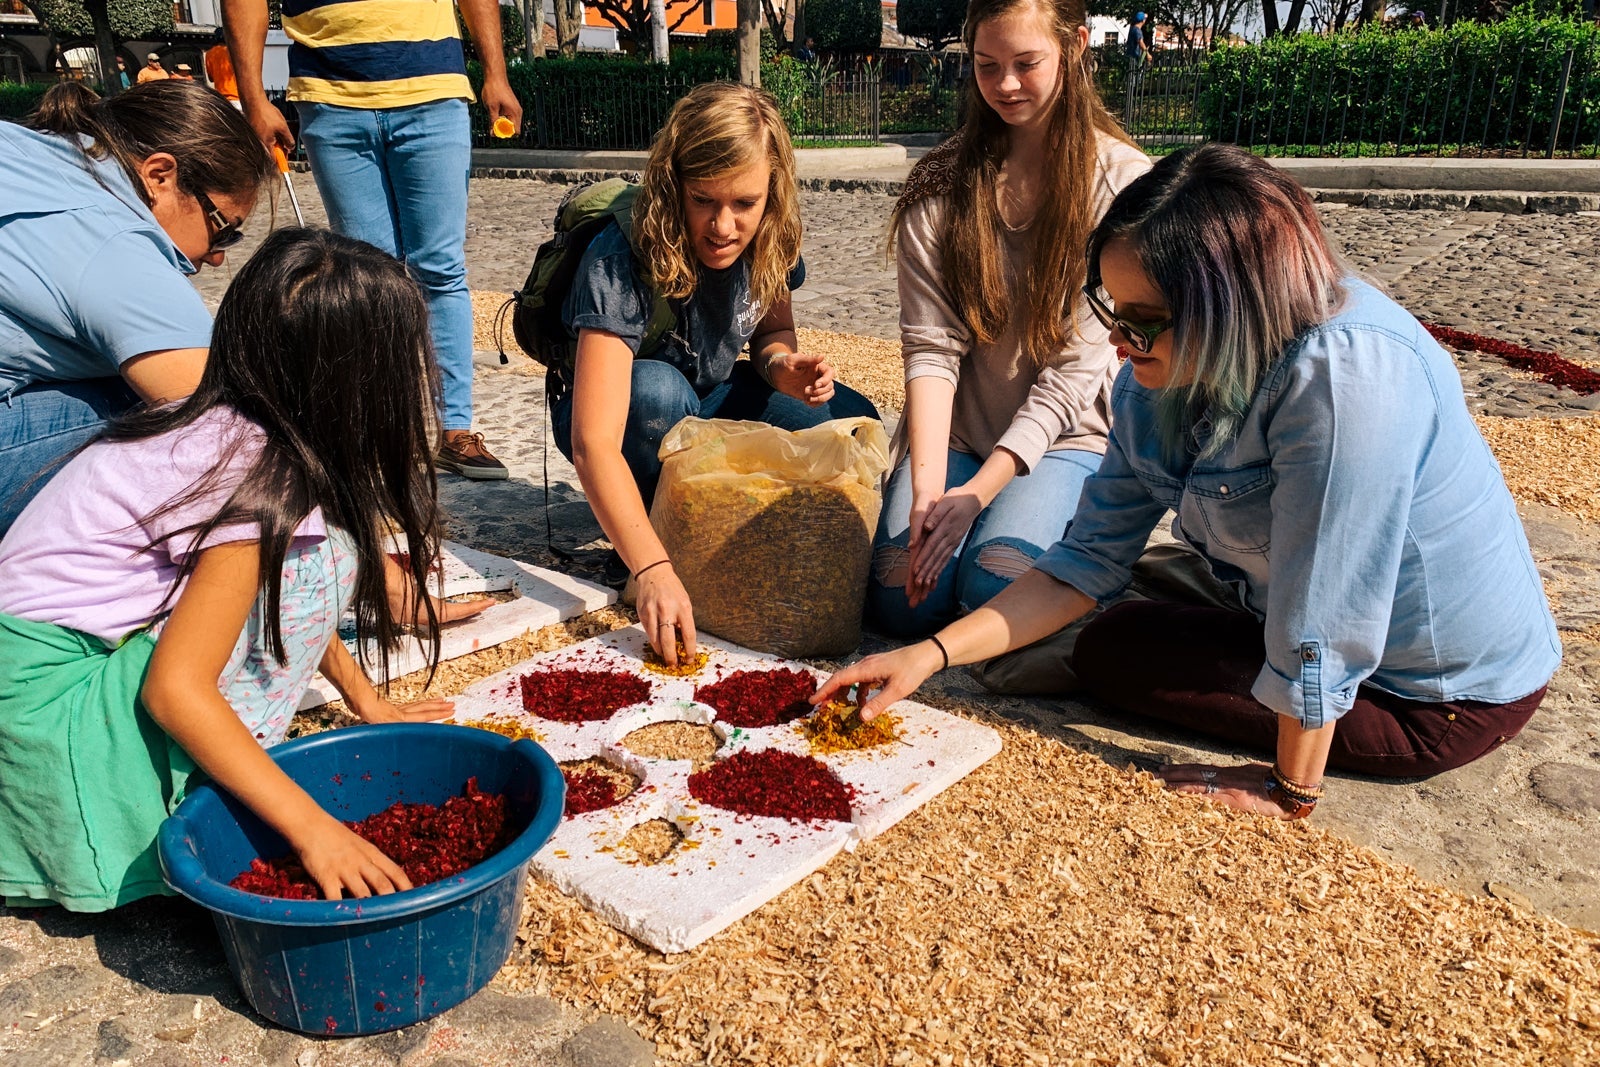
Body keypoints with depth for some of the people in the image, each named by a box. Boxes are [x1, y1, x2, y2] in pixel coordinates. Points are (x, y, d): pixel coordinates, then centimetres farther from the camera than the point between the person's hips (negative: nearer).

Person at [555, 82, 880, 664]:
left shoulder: (764, 242, -17)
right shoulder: (622, 260, -33)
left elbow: (772, 331, 3)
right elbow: (594, 443, -41)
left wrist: (784, 366, -23)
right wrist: (652, 569, -52)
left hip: (710, 400, 5)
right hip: (618, 413, -5)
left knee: (853, 424, -16)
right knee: (654, 390, -39)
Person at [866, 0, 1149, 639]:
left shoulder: (1122, 180, -6)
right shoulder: (942, 183, 1)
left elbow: (1078, 362, -12)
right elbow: (930, 344, -7)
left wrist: (975, 494, -20)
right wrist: (927, 486, -21)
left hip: (1063, 433, -2)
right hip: (955, 429, 2)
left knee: (992, 590, -27)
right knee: (902, 603, -19)